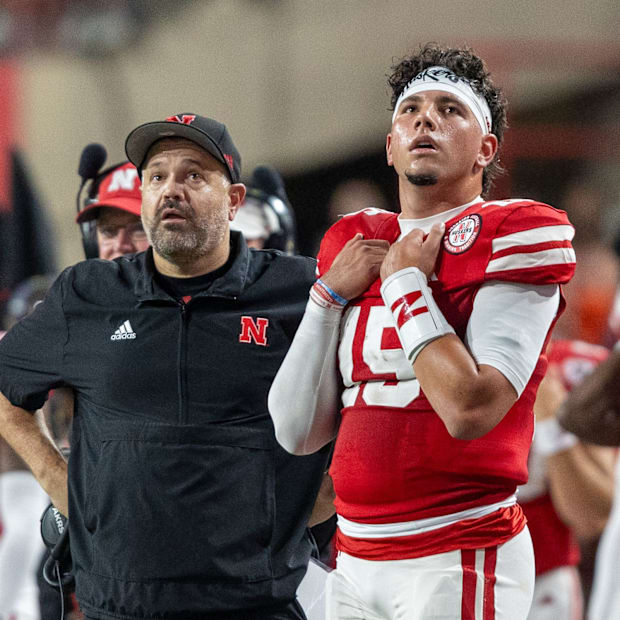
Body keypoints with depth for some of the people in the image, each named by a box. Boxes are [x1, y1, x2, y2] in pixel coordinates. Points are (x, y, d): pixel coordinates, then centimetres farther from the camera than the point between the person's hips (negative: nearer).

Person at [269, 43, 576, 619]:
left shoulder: (512, 235, -5)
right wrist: (330, 294, 2)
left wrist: (404, 282, -9)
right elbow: (298, 433, 10)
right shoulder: (354, 245, 13)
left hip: (458, 563, -6)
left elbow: (470, 409, -18)